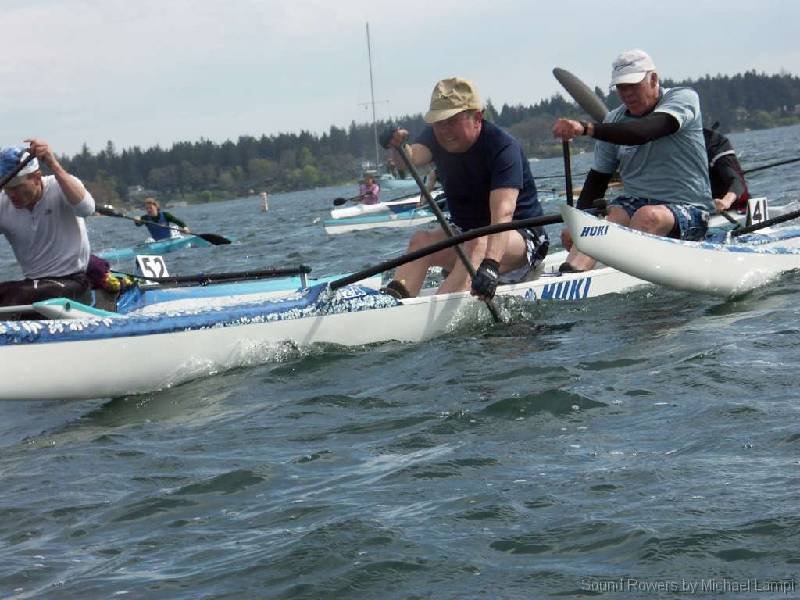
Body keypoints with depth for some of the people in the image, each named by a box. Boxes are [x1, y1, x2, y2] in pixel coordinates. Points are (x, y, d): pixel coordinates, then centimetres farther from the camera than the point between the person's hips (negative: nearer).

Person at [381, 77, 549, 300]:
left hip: (522, 238, -6)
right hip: (465, 232, 7)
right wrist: (399, 149, -52)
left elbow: (503, 212, -36)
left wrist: (490, 265, -51)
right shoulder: (436, 137, -3)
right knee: (421, 240, -20)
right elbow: (414, 157, -26)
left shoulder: (502, 147, -23)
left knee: (478, 244, -36)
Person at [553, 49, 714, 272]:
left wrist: (586, 128, -38)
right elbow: (598, 177, 14)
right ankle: (573, 269, -55)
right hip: (634, 203, 5)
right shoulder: (614, 120, 11)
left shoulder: (684, 98, -6)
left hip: (687, 211, -4)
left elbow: (642, 132, -25)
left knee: (648, 216, -38)